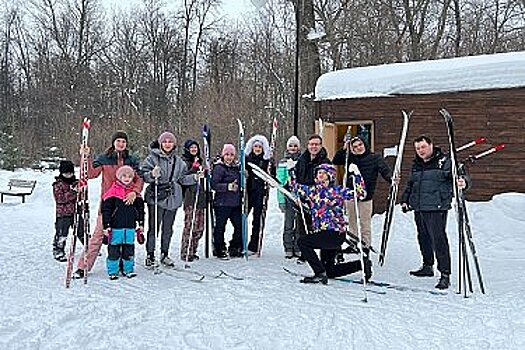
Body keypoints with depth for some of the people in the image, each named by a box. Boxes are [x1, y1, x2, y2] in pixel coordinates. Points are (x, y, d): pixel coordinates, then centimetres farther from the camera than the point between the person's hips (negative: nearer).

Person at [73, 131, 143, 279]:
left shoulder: (132, 160, 9)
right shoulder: (104, 158, 5)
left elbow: (139, 179, 2)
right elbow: (91, 173, -4)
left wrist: (134, 192, -15)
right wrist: (87, 157, -16)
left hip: (126, 202, 2)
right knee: (99, 234, -6)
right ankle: (83, 267, -1)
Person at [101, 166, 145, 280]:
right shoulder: (113, 191, -4)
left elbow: (140, 209, 16)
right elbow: (106, 209, -5)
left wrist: (141, 223, 13)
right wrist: (106, 225, -8)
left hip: (130, 227, 4)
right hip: (116, 227, -3)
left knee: (129, 249, 9)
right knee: (114, 249, 2)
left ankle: (128, 269, 20)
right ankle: (112, 272, 11)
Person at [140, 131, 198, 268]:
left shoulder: (178, 161, 12)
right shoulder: (152, 158, -3)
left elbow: (183, 178, 18)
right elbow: (143, 174, -8)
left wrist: (194, 177, 3)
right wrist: (152, 175, -27)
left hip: (173, 199, 5)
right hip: (156, 199, -5)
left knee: (168, 229, 13)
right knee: (153, 228, -3)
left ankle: (165, 254, 25)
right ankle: (150, 256, 6)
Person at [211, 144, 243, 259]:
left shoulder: (236, 167, 16)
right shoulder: (219, 168, -6)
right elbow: (214, 184, -15)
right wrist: (228, 186, -23)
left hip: (235, 202, 7)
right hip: (222, 203, -7)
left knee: (239, 225, 6)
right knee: (220, 227, 1)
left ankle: (234, 249, 21)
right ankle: (219, 250, 14)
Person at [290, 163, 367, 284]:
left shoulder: (338, 190, -4)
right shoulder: (312, 190, 12)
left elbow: (360, 193, -8)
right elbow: (295, 186, 25)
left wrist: (356, 174, -15)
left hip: (335, 234, -7)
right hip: (323, 234, 7)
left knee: (302, 242, -18)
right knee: (330, 271, 13)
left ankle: (320, 274, -13)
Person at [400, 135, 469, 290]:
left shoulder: (444, 161, -3)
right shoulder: (416, 165, 17)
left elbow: (458, 174, -8)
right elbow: (410, 185, 27)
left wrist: (462, 181, -30)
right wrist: (405, 200, 20)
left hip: (436, 208, -7)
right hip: (418, 209, 7)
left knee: (438, 239, -11)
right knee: (423, 237, 15)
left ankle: (445, 274, -7)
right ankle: (428, 266, 31)